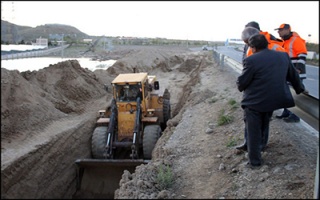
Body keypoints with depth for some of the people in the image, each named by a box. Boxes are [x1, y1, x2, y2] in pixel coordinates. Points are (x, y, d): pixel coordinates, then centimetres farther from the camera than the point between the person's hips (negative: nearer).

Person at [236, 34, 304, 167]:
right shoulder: (283, 56, 3)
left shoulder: (251, 60, -18)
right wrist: (300, 89, 31)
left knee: (253, 131, 8)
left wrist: (241, 87, 10)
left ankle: (255, 160, 15)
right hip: (273, 99, 6)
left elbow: (241, 83, -13)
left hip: (254, 101, -6)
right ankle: (259, 148, 39)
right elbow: (293, 76, 15)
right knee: (263, 128, 24)